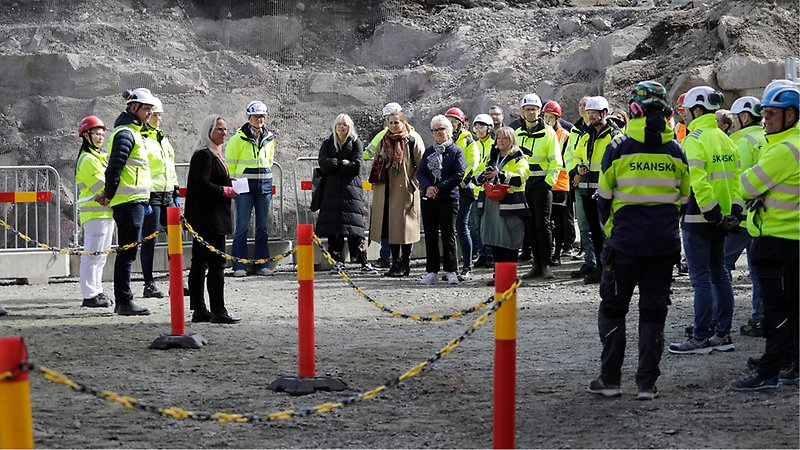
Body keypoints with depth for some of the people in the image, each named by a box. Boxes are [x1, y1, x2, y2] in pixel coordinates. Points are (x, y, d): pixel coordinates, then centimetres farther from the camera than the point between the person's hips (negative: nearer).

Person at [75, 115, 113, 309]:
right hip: (94, 213, -10)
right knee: (92, 255, -8)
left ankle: (96, 291, 20)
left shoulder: (101, 157, 19)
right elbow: (101, 186, -18)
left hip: (106, 212, 10)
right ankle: (89, 295, -7)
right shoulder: (87, 160, -12)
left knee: (101, 255, 13)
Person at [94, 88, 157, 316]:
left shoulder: (132, 132, 21)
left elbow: (116, 167, 23)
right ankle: (124, 301, -8)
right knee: (127, 252, -9)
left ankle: (122, 301, 15)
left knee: (126, 252, 11)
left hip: (134, 201, 10)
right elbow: (115, 166, -17)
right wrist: (109, 194, -11)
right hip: (130, 201, -10)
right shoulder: (125, 134, -11)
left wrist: (108, 193, 18)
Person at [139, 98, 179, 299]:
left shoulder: (163, 139, 19)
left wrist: (175, 193, 21)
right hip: (151, 194, -8)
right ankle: (149, 285, 1)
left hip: (166, 195, 8)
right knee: (149, 240, -4)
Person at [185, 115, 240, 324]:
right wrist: (225, 191, -13)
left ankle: (198, 310, 14)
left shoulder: (214, 154, 19)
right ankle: (218, 311, -10)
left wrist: (228, 184, 12)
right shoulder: (203, 155, -13)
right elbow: (202, 185, -21)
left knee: (200, 263, 11)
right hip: (209, 218, -11)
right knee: (217, 263, -10)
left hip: (207, 219, 11)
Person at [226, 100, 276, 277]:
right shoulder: (239, 138, -5)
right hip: (244, 186, -5)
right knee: (242, 226, -4)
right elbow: (229, 162, 1)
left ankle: (261, 265, 13)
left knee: (263, 227, 7)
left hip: (264, 185, 5)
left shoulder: (269, 138, 10)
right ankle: (239, 266, 0)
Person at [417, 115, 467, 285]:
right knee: (430, 235, 4)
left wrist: (438, 188, -13)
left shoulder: (456, 151, 2)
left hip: (448, 198, -4)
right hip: (429, 199, 4)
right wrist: (427, 187, -12)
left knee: (448, 235, -2)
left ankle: (450, 272, 3)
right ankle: (432, 272, 7)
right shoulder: (429, 151, 16)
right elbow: (420, 172, 8)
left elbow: (459, 175, -9)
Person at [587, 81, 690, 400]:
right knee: (654, 312, 8)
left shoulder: (618, 149, -8)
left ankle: (610, 379, 9)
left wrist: (610, 230, 16)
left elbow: (604, 198, -1)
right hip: (665, 243, 3)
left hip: (625, 242, -2)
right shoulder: (676, 152, 2)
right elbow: (682, 199, 10)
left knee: (612, 309, 10)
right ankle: (647, 383, 6)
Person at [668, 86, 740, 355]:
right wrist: (733, 209, 11)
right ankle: (723, 335, 17)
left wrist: (712, 213, -18)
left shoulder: (694, 140, -14)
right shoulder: (725, 139, 12)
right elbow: (735, 178, 13)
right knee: (719, 274, 13)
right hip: (721, 217, 8)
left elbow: (697, 182, -23)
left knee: (701, 279, -5)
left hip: (698, 219, -8)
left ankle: (700, 339, -2)